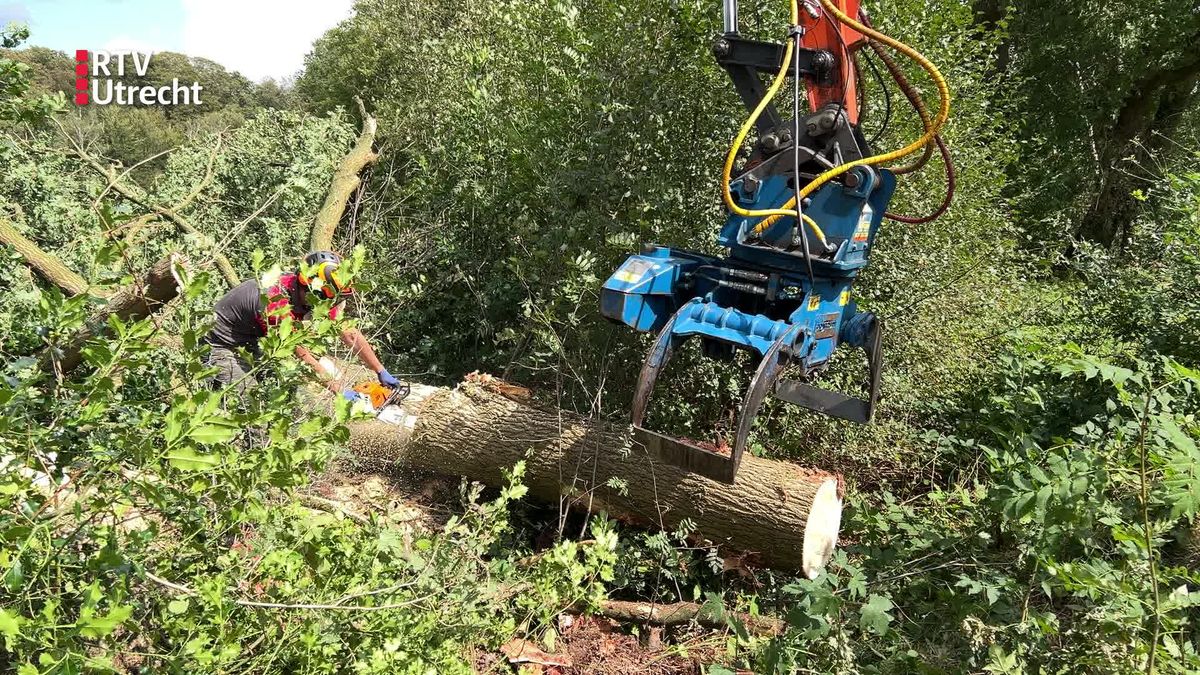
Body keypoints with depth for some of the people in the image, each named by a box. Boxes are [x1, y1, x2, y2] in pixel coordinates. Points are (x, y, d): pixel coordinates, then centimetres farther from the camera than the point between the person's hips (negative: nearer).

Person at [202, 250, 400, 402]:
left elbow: (350, 334, -10)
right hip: (224, 344, -8)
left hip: (249, 342, 8)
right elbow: (303, 359, -30)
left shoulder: (318, 297, -16)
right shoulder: (278, 303, -37)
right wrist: (340, 391, -26)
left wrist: (382, 373, -11)